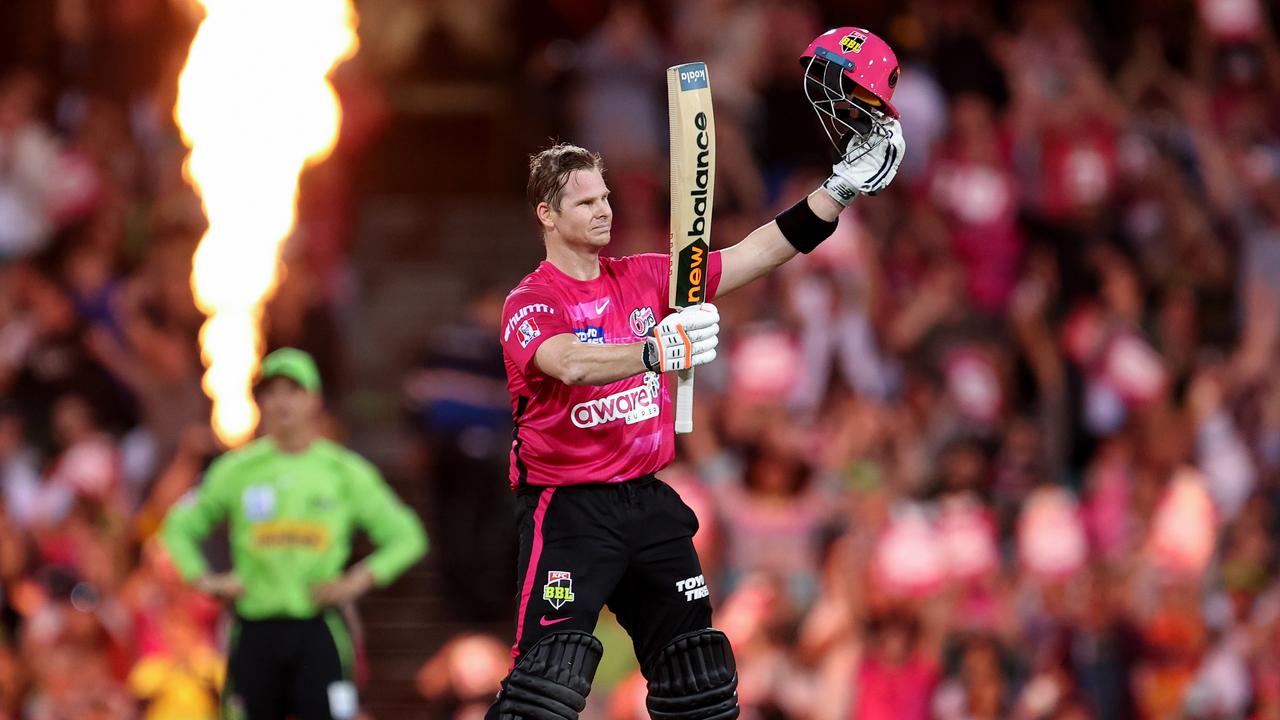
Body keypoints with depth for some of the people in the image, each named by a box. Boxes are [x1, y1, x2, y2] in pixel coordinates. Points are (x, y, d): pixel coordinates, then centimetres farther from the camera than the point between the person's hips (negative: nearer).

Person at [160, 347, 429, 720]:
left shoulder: (345, 472, 4)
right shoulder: (236, 471, 7)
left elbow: (406, 537, 9)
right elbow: (179, 526, 18)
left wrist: (357, 582, -6)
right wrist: (203, 580, 1)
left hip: (320, 632, -2)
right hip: (254, 630, 2)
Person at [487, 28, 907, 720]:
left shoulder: (643, 278, 10)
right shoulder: (529, 303, -8)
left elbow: (752, 256, 8)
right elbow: (570, 362, -29)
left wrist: (844, 186, 1)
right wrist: (656, 348, -43)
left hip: (648, 502, 6)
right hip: (567, 507, -6)